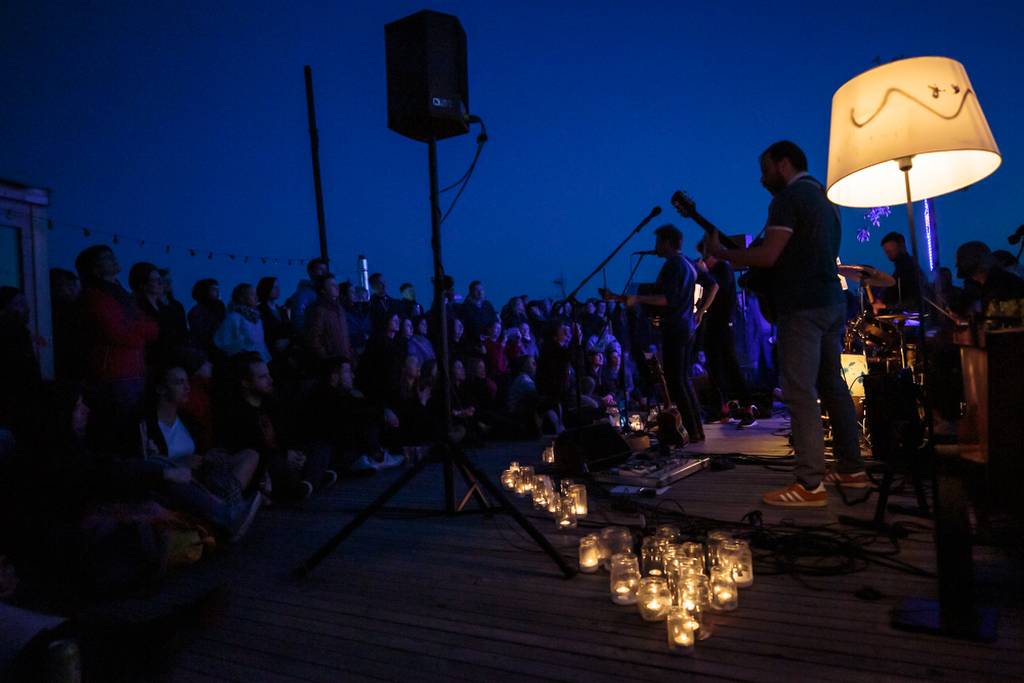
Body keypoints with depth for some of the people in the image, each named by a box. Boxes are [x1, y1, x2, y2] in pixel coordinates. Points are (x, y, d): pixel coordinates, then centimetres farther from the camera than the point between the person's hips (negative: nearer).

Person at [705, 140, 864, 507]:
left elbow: (768, 256, -18)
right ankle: (852, 468, 20)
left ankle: (810, 484, -11)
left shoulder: (789, 197, -9)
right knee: (832, 386, 14)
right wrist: (744, 255, 22)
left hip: (804, 307, -10)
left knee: (800, 393, -10)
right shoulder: (822, 197, 21)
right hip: (831, 302, 10)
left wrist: (720, 251, -6)